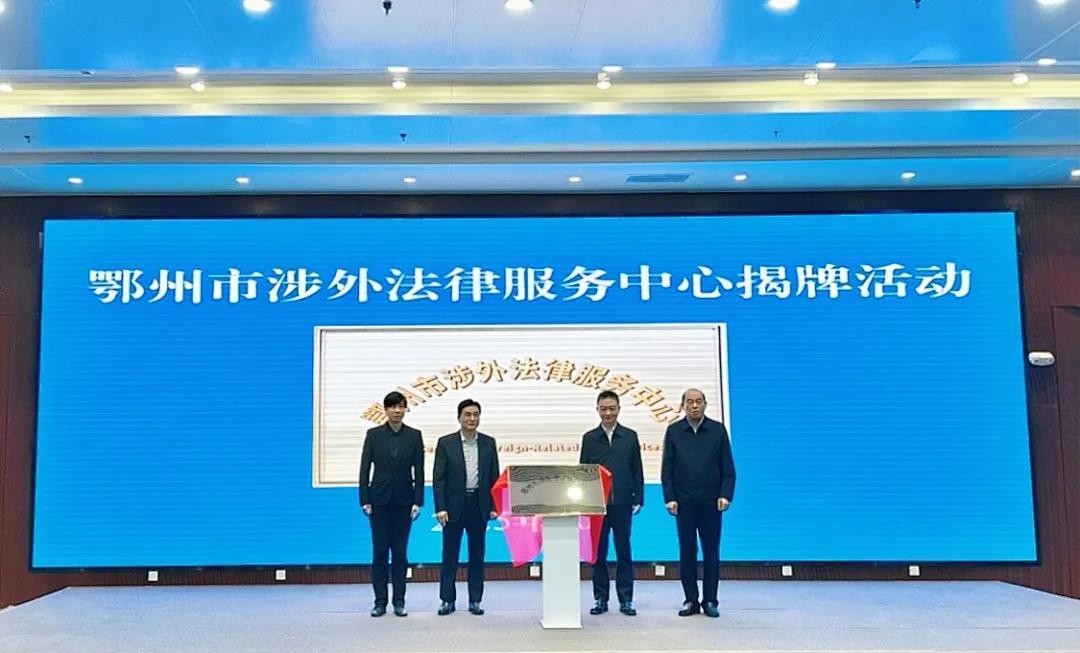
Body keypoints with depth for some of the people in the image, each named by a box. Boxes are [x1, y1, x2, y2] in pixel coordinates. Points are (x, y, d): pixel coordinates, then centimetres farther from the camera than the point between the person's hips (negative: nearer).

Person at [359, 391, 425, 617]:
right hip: (379, 498, 0)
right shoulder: (373, 434, 0)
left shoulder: (414, 435, 1)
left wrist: (418, 501, -6)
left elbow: (419, 471, 0)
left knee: (400, 551, 5)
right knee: (379, 551, 3)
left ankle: (399, 601, 12)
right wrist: (365, 500, -5)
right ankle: (380, 601, 10)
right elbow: (365, 468, 0)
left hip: (403, 499, 0)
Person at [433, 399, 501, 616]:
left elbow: (494, 477, 6)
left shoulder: (488, 443, 4)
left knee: (477, 555, 7)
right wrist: (440, 508, -10)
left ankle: (475, 600, 15)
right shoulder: (445, 443, -2)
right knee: (450, 555, 3)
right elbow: (438, 478, -3)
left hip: (479, 505, 2)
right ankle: (447, 600, 13)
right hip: (454, 506, -2)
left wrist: (493, 507, 0)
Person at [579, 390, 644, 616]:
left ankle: (626, 600, 10)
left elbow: (637, 470, 6)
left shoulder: (630, 436, 6)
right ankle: (601, 598, 13)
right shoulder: (589, 438, 6)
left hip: (622, 503, 0)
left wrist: (638, 499, -1)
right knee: (598, 553, 5)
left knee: (623, 552, 4)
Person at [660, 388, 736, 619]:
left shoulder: (718, 430, 3)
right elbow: (667, 469, 4)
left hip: (711, 502, 0)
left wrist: (725, 495, -8)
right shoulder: (673, 431, 4)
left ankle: (710, 601, 14)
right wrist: (670, 498, -4)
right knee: (687, 552, 4)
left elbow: (728, 468, 3)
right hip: (684, 503, 0)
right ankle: (691, 600, 13)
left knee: (711, 552, 4)